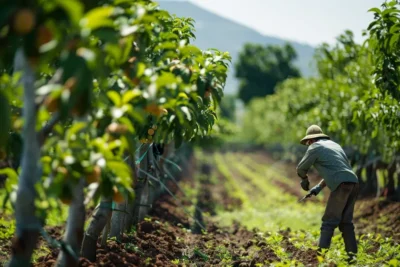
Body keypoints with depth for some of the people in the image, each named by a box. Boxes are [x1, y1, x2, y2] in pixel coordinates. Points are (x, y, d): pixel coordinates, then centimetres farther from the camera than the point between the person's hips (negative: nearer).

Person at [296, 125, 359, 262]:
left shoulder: (315, 147, 5)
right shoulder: (334, 144, 28)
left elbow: (301, 168, 13)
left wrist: (304, 180, 34)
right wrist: (319, 187, 30)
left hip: (341, 185, -7)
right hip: (353, 182, 7)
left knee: (329, 222, -5)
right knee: (345, 221, 12)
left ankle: (321, 254, -9)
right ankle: (352, 255, 9)